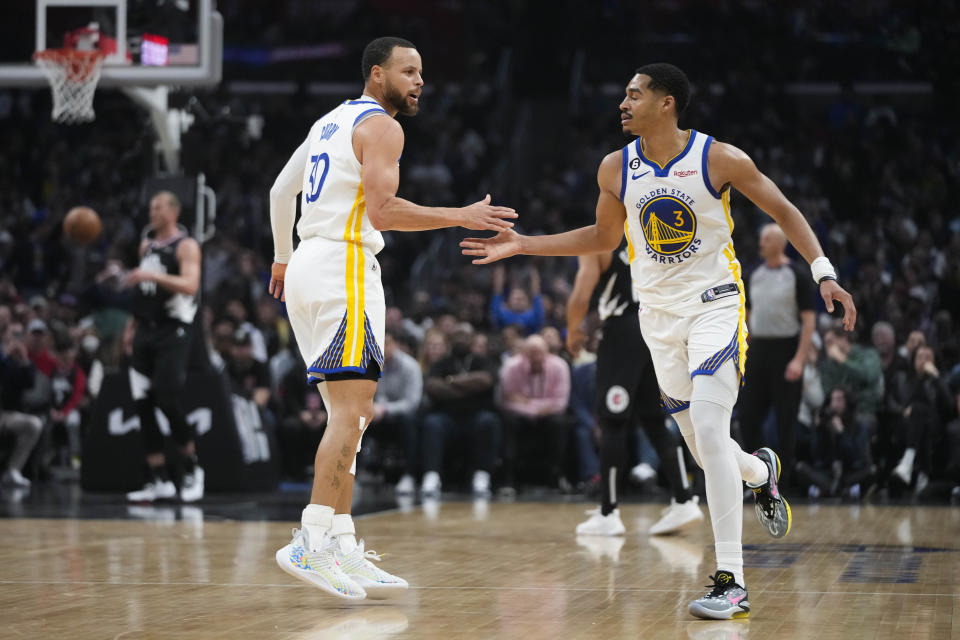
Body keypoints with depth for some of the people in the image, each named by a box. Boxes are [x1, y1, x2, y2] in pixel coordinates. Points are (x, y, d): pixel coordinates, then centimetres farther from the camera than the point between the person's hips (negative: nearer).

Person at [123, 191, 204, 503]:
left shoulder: (186, 246, -7)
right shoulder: (147, 243, 16)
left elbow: (190, 286, -22)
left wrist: (151, 276, -30)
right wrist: (133, 324, 20)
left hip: (173, 331, -7)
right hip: (146, 330, 7)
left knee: (169, 402, -14)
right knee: (143, 406, 1)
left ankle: (192, 469, 5)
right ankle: (158, 481, 6)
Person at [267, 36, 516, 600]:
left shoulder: (332, 121, 22)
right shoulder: (380, 126, -6)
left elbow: (281, 190, 30)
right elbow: (382, 211, -18)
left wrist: (283, 258, 42)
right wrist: (460, 217, -14)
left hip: (308, 267, 10)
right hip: (345, 265, -10)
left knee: (349, 416, 10)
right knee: (351, 412, -15)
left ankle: (343, 550, 6)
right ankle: (311, 543, -23)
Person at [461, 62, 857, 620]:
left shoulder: (720, 158, -12)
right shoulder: (616, 169, 1)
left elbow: (784, 212, -4)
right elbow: (604, 236, 17)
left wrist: (824, 274, -14)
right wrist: (524, 245, 11)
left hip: (715, 306, -5)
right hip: (659, 316, 5)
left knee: (708, 431, -21)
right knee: (705, 446, 9)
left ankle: (732, 583, -19)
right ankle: (761, 472, 47)